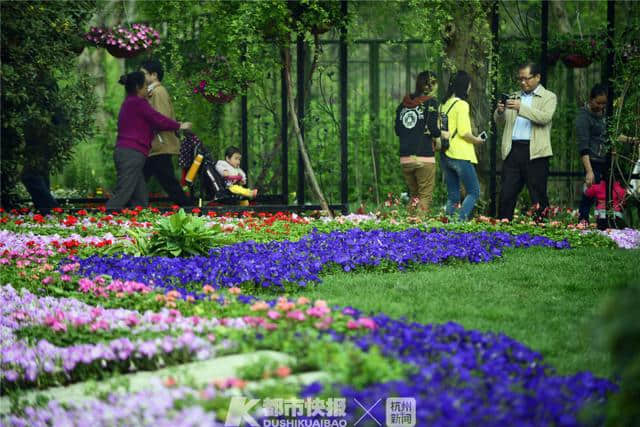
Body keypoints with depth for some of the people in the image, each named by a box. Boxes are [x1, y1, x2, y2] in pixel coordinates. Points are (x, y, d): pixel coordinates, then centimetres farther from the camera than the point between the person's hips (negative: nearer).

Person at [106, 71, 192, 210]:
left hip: (123, 151, 10)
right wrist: (179, 126, 6)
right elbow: (159, 120, -7)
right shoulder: (138, 103, -6)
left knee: (141, 198, 6)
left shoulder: (128, 104, 23)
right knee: (122, 195, -15)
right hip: (132, 153, -10)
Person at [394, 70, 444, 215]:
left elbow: (397, 131, 15)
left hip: (405, 158, 6)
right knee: (425, 196, -3)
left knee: (413, 195, 16)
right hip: (424, 157, -6)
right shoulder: (430, 102, -4)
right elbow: (433, 130, -12)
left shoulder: (404, 103, 13)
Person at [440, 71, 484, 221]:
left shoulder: (444, 105, 12)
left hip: (446, 156, 8)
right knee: (474, 192, -3)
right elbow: (463, 132, -17)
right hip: (461, 156, -8)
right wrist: (476, 140, -2)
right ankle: (460, 220, -17)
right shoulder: (462, 104, -11)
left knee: (452, 197, 11)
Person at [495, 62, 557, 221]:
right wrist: (500, 111, -7)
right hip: (513, 150, 4)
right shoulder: (514, 97, 22)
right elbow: (500, 122, 16)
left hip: (535, 152, -4)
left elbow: (545, 117, -12)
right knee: (506, 194, 0)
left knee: (538, 196, -2)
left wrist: (521, 108, -22)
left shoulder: (548, 97, 7)